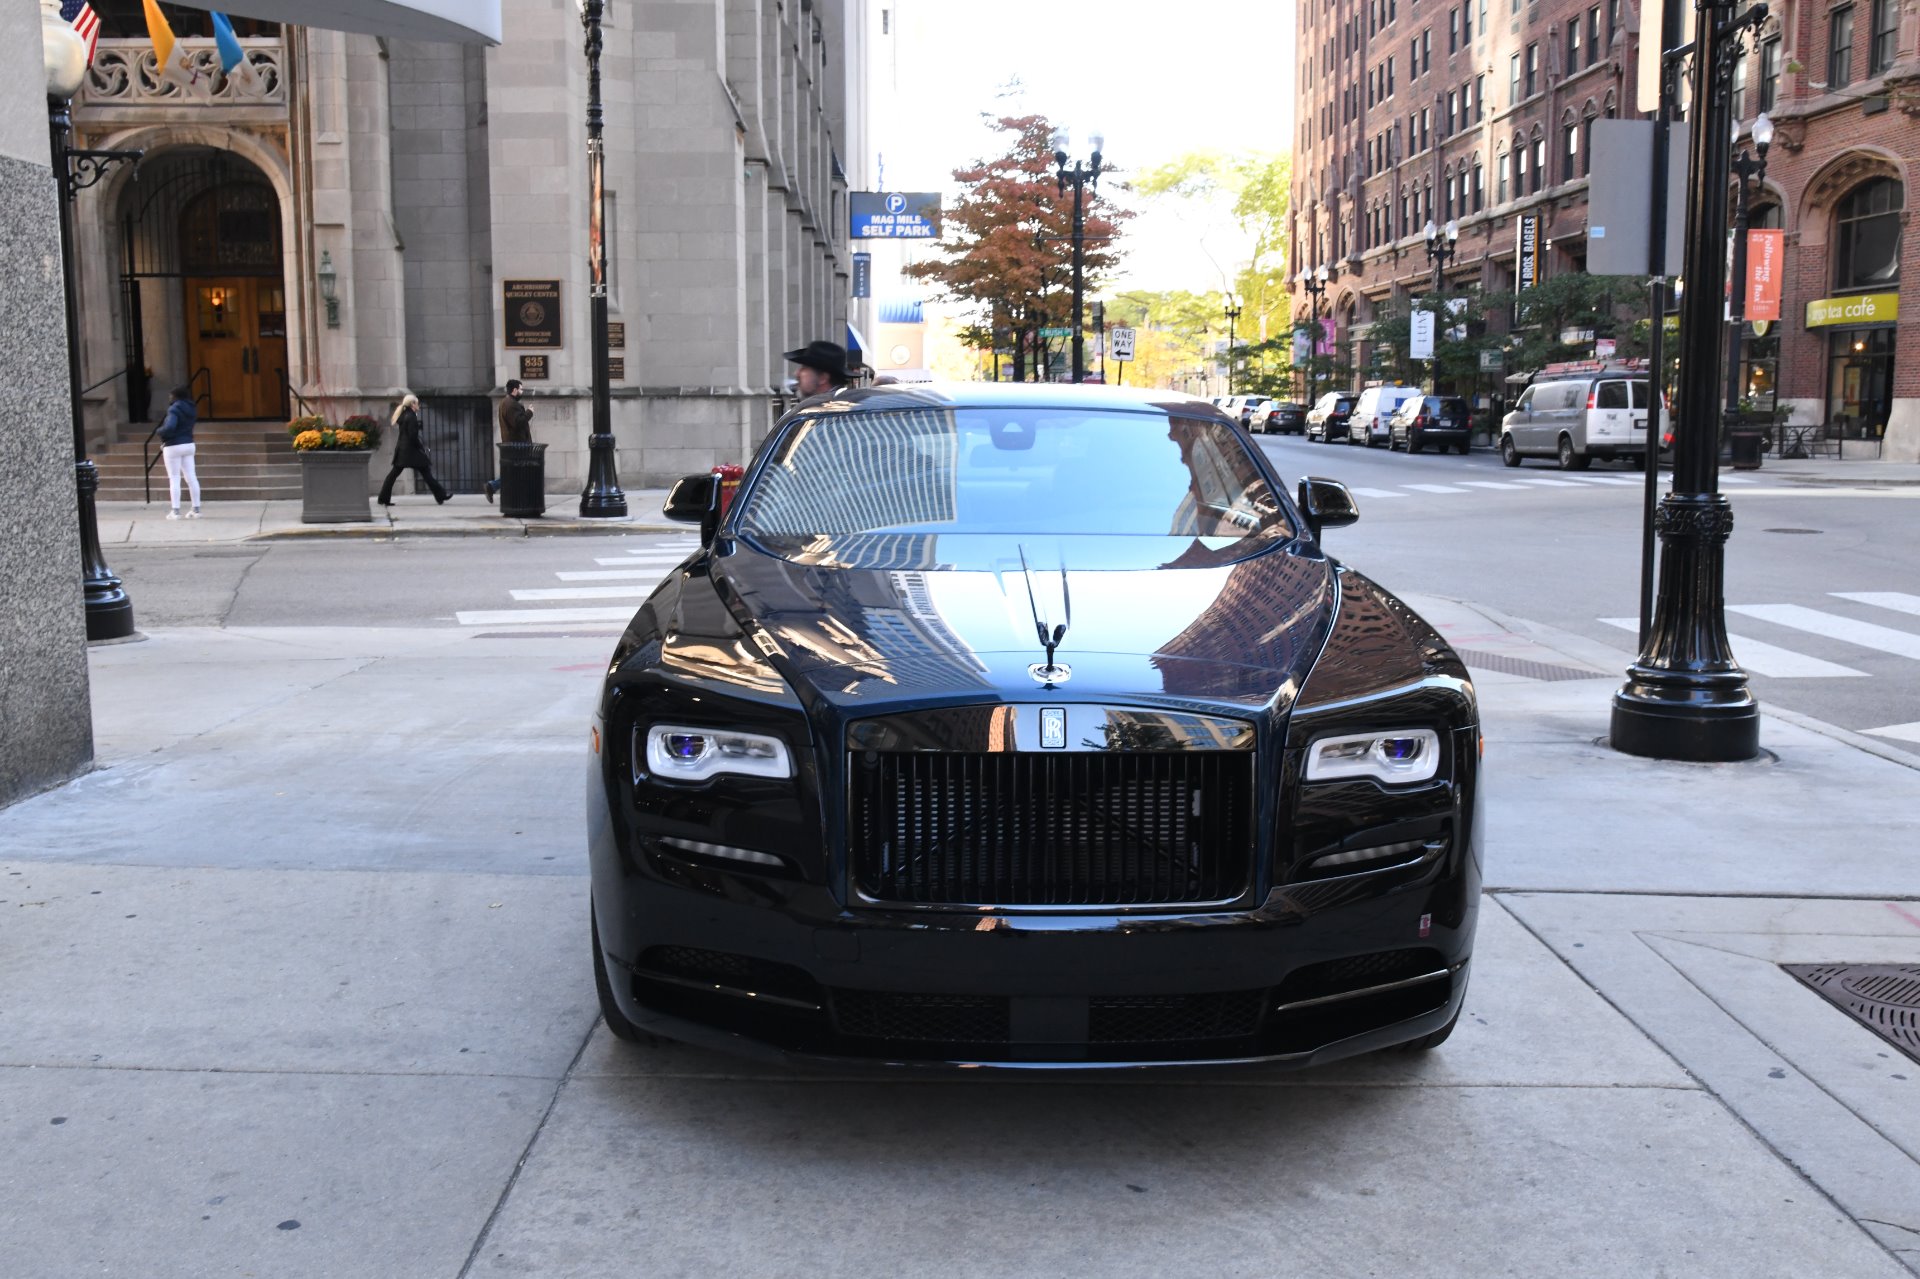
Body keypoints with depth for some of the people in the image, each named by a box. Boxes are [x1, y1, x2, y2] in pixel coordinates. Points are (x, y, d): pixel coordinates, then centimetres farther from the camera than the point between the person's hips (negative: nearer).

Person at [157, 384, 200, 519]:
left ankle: (175, 511, -1)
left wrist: (160, 432, -7)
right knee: (191, 477, 8)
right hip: (188, 444, 7)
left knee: (174, 478, -1)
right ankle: (196, 509, 9)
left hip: (173, 446, -7)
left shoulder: (175, 409, -16)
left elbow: (169, 427, -29)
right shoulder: (191, 410, 8)